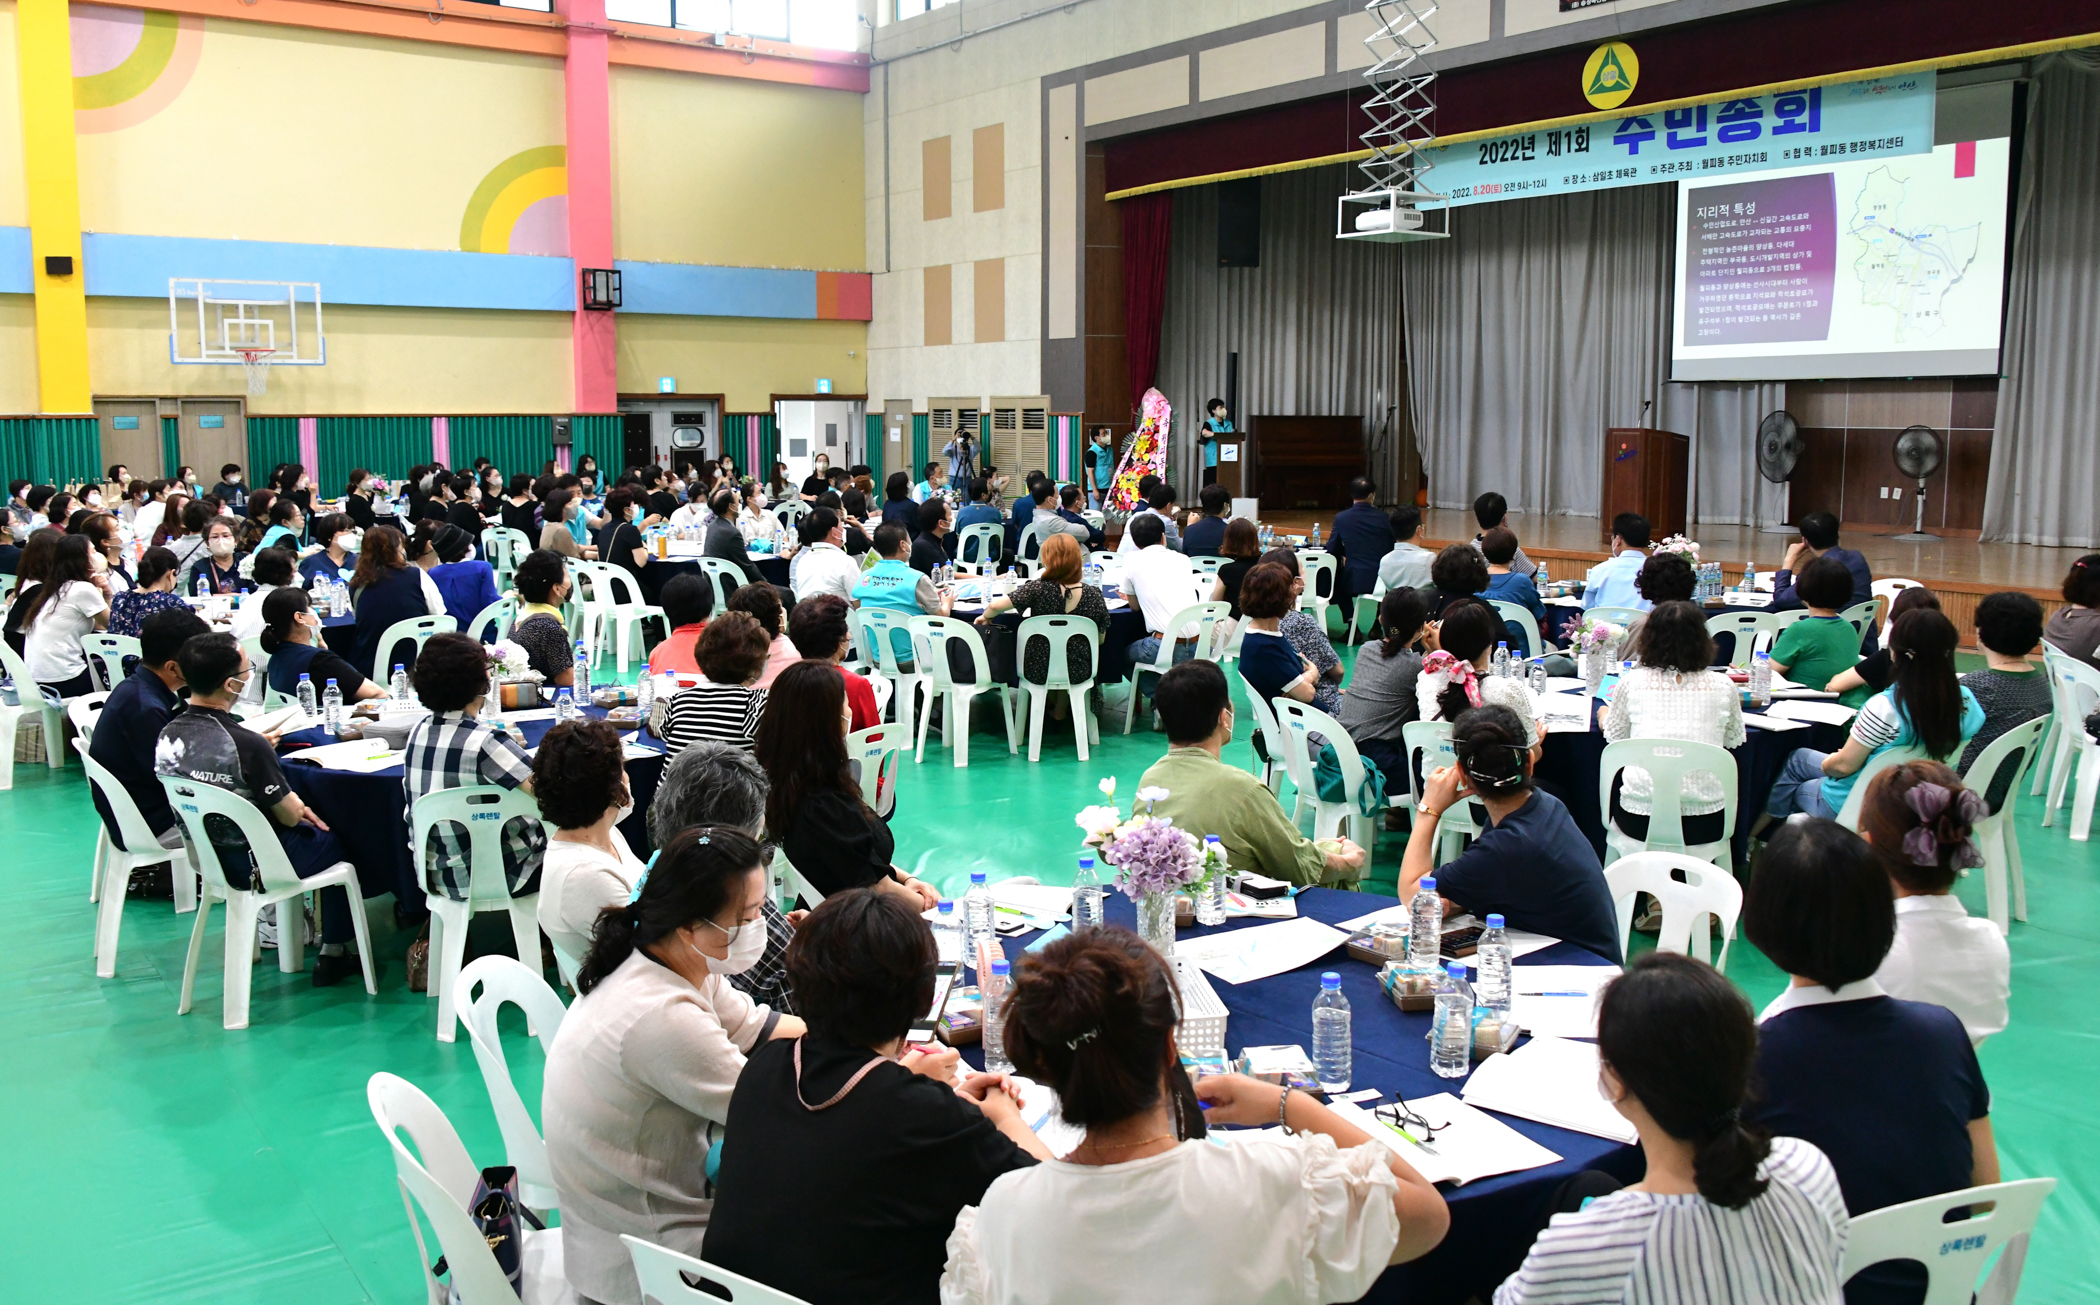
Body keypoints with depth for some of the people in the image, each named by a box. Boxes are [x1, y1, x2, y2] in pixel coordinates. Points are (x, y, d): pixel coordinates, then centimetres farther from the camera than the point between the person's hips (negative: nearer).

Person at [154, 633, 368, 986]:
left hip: (204, 856, 7)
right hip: (255, 864, -7)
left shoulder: (169, 735, -7)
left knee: (313, 827, 28)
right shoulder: (247, 745, -31)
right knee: (340, 840, 16)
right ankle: (333, 955, 22)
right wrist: (297, 807, 4)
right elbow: (290, 815, -19)